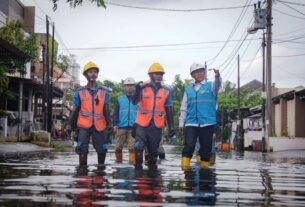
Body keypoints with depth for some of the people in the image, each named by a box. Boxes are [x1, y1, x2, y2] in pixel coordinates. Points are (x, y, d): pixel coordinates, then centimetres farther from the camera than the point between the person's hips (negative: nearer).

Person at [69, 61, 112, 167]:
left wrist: (109, 124, -8)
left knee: (102, 150, 8)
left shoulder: (104, 92, 5)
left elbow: (106, 109, 2)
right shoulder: (80, 92, 2)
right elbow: (75, 110, 6)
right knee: (82, 150, -6)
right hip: (83, 126, -1)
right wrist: (72, 125, 8)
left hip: (99, 126, 2)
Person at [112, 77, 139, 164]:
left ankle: (132, 164, -5)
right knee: (118, 147, 3)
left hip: (133, 128, -1)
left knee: (132, 147, -8)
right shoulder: (120, 99, 11)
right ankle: (118, 162, 21)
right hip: (121, 127, 1)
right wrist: (115, 124, -2)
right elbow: (115, 113, 9)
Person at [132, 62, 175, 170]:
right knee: (139, 147, -15)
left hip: (157, 125, 2)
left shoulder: (166, 90, 4)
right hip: (142, 124, -2)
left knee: (153, 150, 11)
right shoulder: (143, 87, -2)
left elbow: (169, 109, 8)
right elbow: (134, 102, -15)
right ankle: (138, 167, -1)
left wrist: (171, 126, 6)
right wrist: (138, 88, -30)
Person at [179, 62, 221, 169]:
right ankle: (185, 167, -9)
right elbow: (184, 108, 17)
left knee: (206, 146, 3)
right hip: (191, 123, 1)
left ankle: (204, 167, 12)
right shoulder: (188, 90, 15)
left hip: (207, 122, -1)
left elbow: (217, 84, -18)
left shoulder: (210, 86, 7)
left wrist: (217, 76, -40)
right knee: (188, 145, -10)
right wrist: (181, 123, 11)